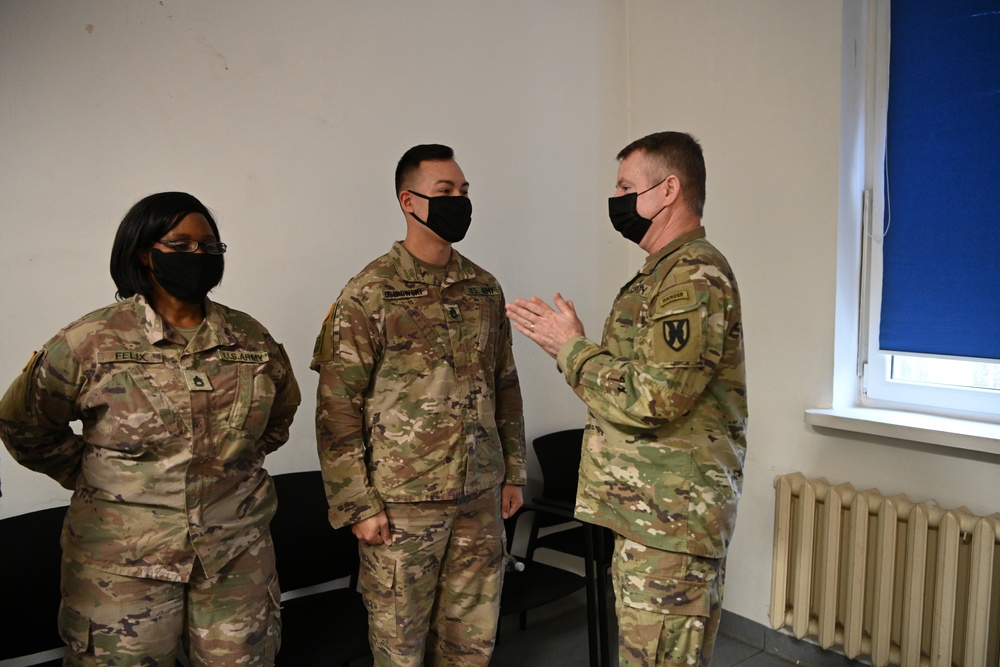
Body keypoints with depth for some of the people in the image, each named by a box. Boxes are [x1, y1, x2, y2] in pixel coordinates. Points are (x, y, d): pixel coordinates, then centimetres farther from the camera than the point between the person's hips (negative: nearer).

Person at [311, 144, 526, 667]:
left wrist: (513, 472, 13)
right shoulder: (369, 294, -10)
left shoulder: (485, 288, 7)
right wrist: (357, 504, -12)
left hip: (480, 497, 5)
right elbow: (338, 406, -10)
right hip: (401, 503, -5)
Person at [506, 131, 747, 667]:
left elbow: (649, 399, -26)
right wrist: (564, 343, 7)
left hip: (671, 520, -10)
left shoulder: (695, 275, -17)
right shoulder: (662, 272, 16)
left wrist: (571, 347, -13)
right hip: (644, 509, 11)